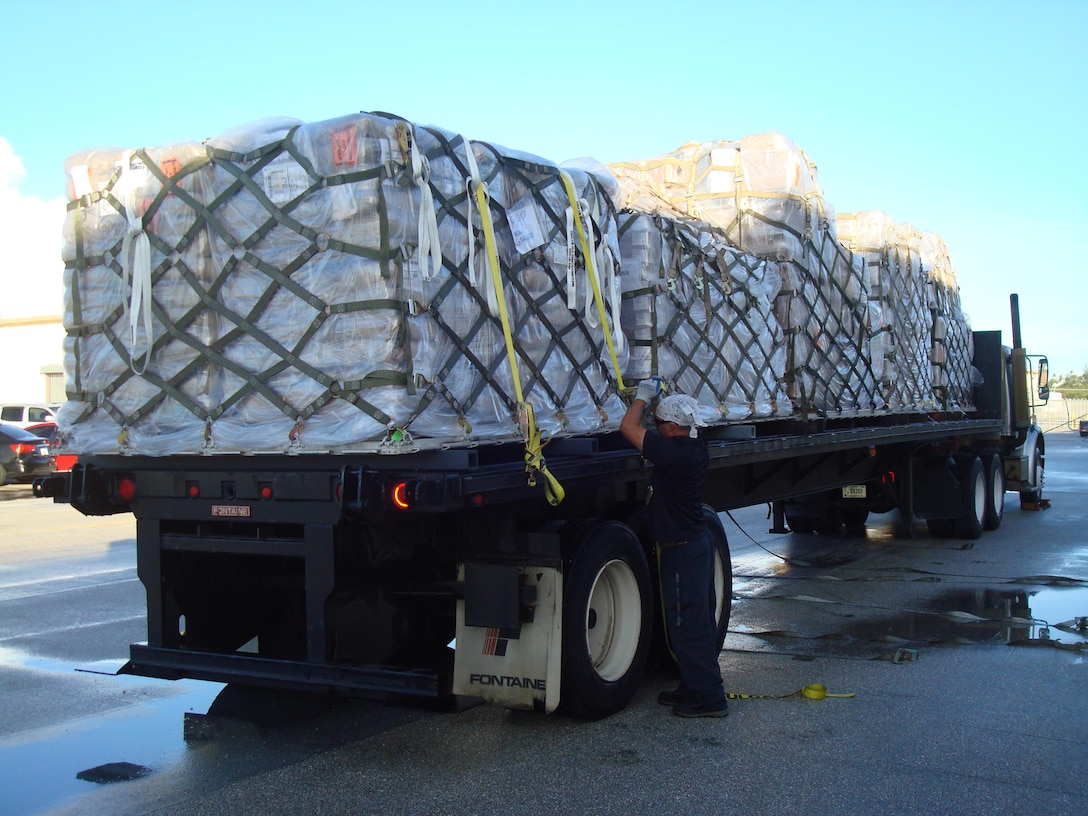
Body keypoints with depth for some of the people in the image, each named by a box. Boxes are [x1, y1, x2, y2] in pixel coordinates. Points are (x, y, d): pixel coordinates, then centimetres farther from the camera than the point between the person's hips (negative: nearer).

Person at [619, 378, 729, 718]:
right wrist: (657, 398, 20)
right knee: (698, 621, 17)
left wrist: (643, 396, -7)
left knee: (687, 626, -2)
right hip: (699, 540, 10)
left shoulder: (673, 452, -24)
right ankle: (696, 688, 29)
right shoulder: (696, 447, 3)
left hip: (681, 549, -10)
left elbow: (628, 427, -21)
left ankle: (708, 697, 5)